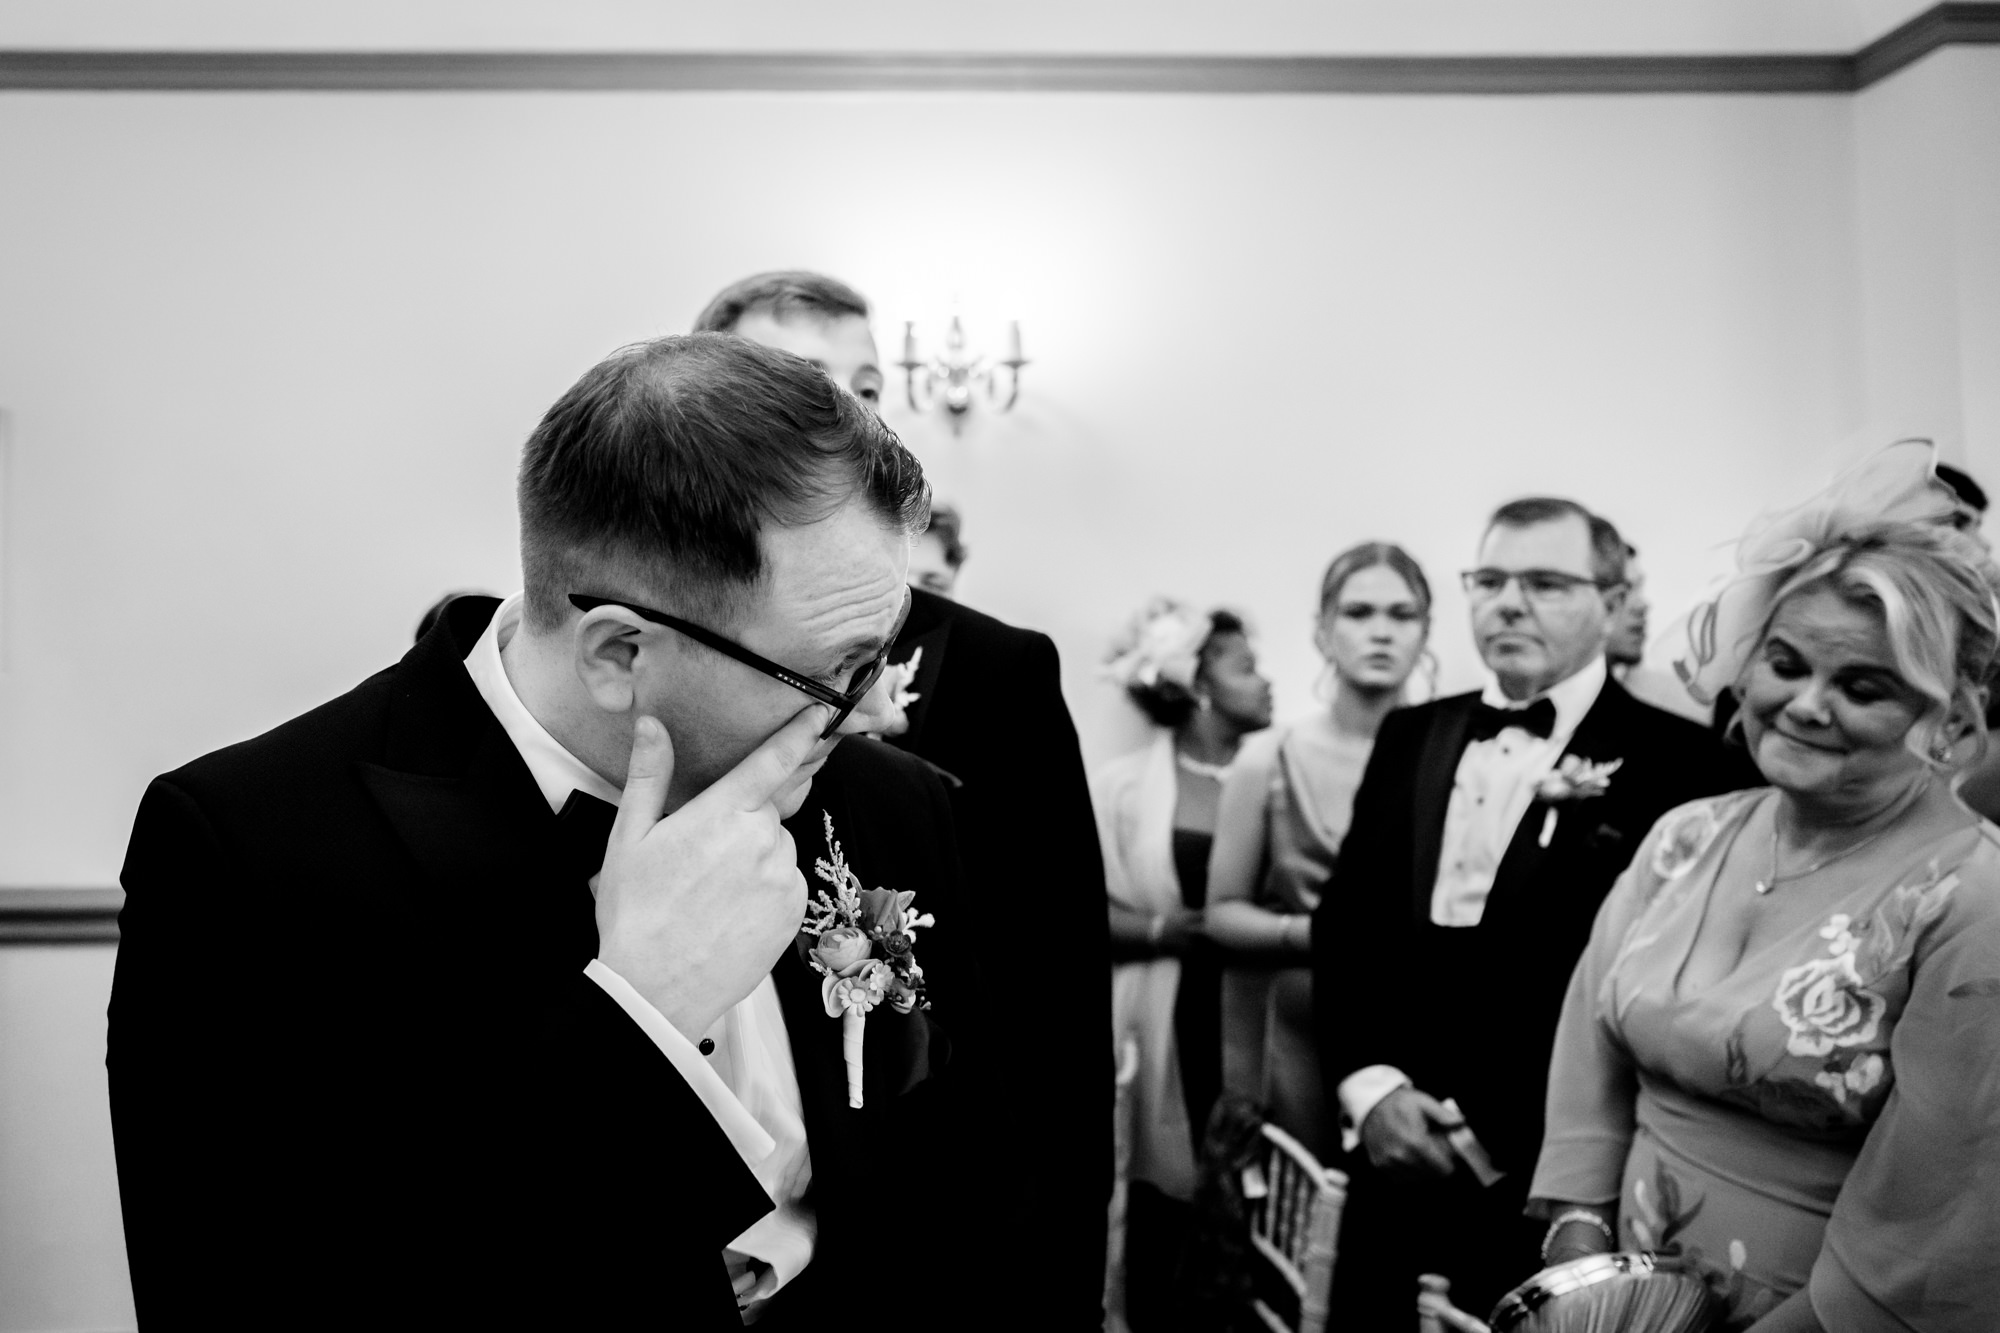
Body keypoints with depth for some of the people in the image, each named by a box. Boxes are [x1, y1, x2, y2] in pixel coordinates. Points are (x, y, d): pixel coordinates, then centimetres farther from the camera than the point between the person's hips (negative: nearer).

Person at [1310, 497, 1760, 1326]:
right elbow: (1344, 922, 10)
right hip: (1392, 1163, 5)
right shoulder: (1410, 737, 11)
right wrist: (1368, 1084, -5)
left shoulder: (1676, 761, -7)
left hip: (1552, 1183, -4)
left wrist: (1489, 1128, -14)